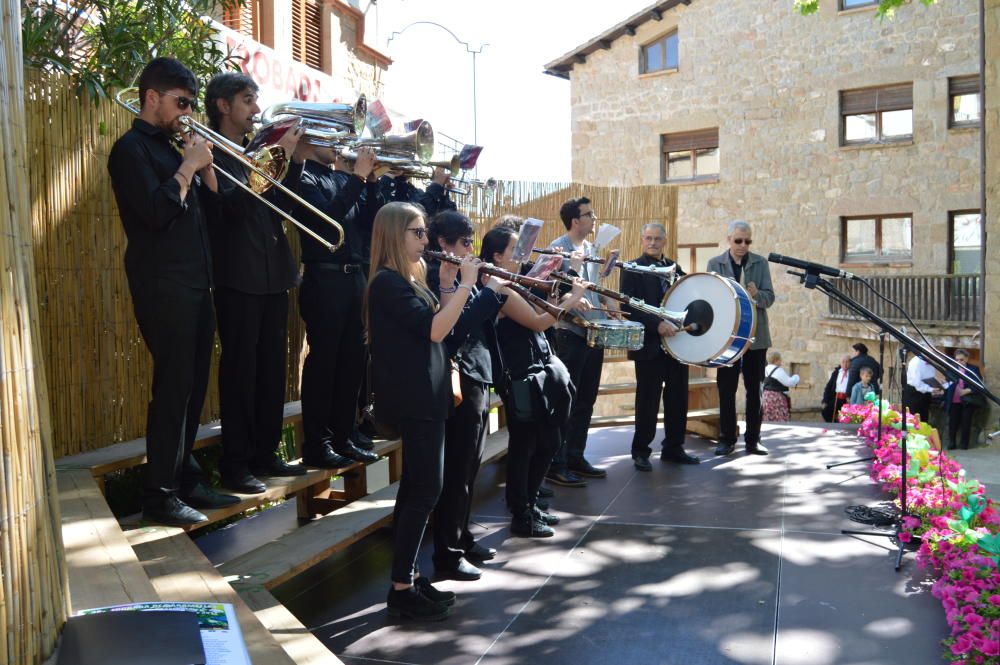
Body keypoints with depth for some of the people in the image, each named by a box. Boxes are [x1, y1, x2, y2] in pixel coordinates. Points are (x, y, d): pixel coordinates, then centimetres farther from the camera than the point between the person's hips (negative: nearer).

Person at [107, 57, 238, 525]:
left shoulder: (169, 147, 20)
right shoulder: (132, 149, -6)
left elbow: (208, 206, 19)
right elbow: (157, 212, -20)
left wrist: (206, 167, 4)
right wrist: (188, 167, -11)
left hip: (195, 284, 9)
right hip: (163, 287, -9)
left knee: (192, 386, 12)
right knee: (172, 388, -7)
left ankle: (185, 479, 22)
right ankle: (160, 495, 1)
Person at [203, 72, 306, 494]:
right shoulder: (212, 152, -5)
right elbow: (231, 203, -20)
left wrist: (291, 158, -2)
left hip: (273, 273, 7)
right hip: (238, 276, -7)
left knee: (272, 366, 11)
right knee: (240, 369, -3)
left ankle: (265, 453, 22)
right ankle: (235, 464, 5)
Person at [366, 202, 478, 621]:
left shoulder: (410, 280, 15)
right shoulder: (387, 282, -15)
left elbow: (440, 328, 14)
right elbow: (434, 330, -23)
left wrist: (449, 286, 5)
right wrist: (465, 284, -19)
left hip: (424, 394, 10)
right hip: (411, 397, -10)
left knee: (417, 485, 14)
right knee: (427, 487, -7)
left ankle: (409, 575, 24)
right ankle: (400, 590, 2)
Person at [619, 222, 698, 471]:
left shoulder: (674, 268, 14)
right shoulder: (632, 269, -3)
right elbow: (629, 306, -13)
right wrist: (657, 324, -22)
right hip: (650, 345, -5)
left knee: (678, 399, 10)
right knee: (648, 401, 1)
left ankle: (673, 448, 23)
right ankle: (641, 452, 13)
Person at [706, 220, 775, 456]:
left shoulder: (761, 263, 6)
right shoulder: (715, 263, 4)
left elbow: (769, 297, -1)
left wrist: (756, 295, -22)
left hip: (756, 336, 1)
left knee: (754, 389, 5)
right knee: (726, 389, 2)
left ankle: (753, 439, 13)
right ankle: (727, 439, 11)